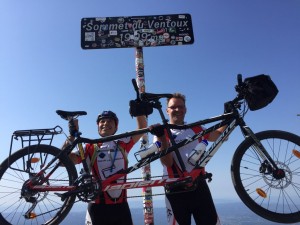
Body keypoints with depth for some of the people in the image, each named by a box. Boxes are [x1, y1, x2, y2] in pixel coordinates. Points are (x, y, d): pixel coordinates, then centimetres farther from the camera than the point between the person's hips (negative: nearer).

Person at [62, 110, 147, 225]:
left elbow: (142, 127, 6)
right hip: (98, 207, -2)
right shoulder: (90, 148, 1)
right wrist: (72, 135, -14)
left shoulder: (123, 145, 8)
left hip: (121, 206, 3)